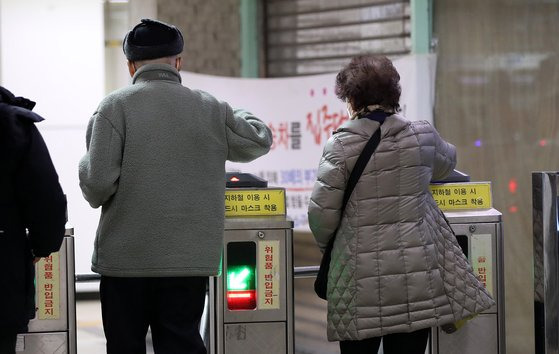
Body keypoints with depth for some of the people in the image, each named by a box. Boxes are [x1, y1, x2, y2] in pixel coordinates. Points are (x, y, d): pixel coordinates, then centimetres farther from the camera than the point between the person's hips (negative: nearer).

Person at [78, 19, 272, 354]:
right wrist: (235, 115, 36)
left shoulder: (115, 106, -7)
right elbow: (259, 141, 18)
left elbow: (98, 182, -14)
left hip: (125, 258, -2)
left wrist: (85, 166, 8)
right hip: (190, 259, 2)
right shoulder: (211, 109, 2)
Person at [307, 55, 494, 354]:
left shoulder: (340, 146, -7)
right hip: (417, 275, 2)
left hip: (361, 279, -2)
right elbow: (446, 163, 25)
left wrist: (327, 244, 13)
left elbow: (322, 213, -6)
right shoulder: (422, 137, 2)